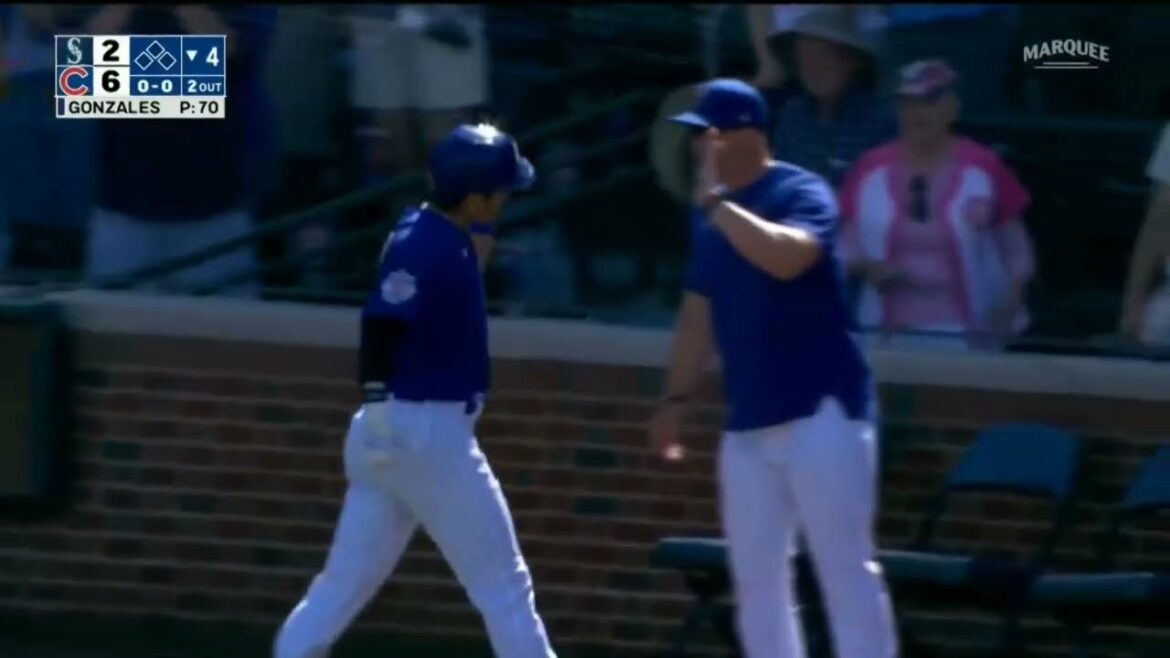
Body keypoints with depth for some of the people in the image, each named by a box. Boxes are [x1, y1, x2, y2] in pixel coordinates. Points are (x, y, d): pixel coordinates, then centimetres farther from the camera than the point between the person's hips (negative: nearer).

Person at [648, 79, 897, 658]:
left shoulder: (801, 193, -11)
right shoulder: (712, 214, 13)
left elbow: (788, 257, -32)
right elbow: (700, 313, 21)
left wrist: (715, 204, -26)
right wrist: (676, 398, 16)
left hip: (822, 411, -8)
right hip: (748, 421, 8)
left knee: (845, 568, -8)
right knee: (756, 578, 9)